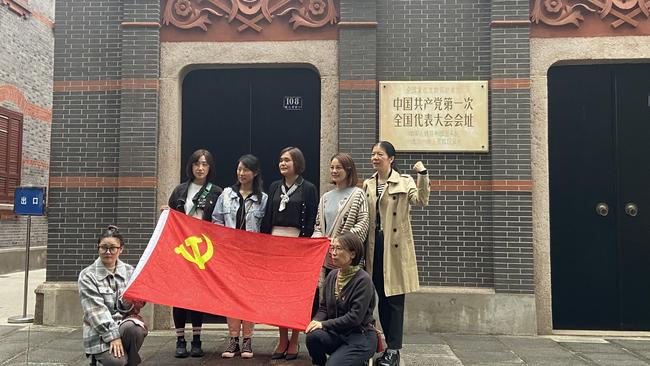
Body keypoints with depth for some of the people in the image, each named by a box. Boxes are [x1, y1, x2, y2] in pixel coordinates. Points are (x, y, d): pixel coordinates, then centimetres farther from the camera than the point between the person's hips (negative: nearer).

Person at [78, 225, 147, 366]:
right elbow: (96, 310, -11)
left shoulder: (129, 271, 7)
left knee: (133, 328, -33)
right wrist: (113, 336, -19)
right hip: (99, 330, -2)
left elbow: (139, 302, 12)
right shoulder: (87, 276, -2)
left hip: (125, 321, 3)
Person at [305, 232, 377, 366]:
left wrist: (324, 324, -18)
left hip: (361, 336, -5)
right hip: (337, 333, 5)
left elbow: (355, 317, -19)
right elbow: (324, 307, 12)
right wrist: (316, 321, -10)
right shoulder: (332, 276, 5)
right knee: (313, 335, -26)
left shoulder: (363, 280, -14)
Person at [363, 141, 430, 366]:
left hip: (395, 246, -5)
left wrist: (423, 175, -26)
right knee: (382, 297, 11)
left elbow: (421, 200, -18)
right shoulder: (368, 185, 12)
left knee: (394, 298, -1)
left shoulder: (404, 181, -2)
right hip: (375, 246, 5)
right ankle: (390, 345, 24)